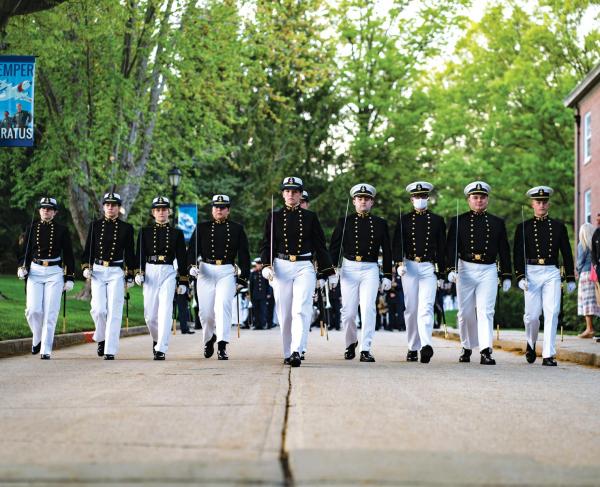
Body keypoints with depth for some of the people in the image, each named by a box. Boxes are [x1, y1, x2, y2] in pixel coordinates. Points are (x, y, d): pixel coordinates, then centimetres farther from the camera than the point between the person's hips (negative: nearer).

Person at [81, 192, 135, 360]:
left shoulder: (126, 228, 5)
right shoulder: (95, 225, 8)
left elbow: (130, 253, 7)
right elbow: (88, 249, 10)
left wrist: (130, 276, 5)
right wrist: (86, 267, -3)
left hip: (117, 272, -1)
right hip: (97, 271, 1)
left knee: (114, 311, -6)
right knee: (98, 309, -7)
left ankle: (110, 350, -5)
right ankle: (101, 339, 20)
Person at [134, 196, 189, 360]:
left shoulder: (177, 233, 9)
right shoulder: (145, 231, 9)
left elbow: (182, 259, 9)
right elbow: (139, 254, 5)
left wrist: (183, 282, 5)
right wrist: (138, 273, -9)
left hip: (168, 273, -1)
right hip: (150, 272, 1)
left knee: (165, 311, -14)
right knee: (150, 314, 3)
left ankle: (161, 349, -16)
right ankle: (156, 339, 32)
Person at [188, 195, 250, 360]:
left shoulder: (237, 229, 8)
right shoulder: (202, 228, 10)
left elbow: (244, 254, 7)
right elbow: (192, 249, 3)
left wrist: (243, 278, 1)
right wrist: (192, 265, -15)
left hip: (227, 272, -1)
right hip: (205, 271, 1)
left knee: (223, 305, -20)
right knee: (206, 310, 3)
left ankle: (222, 346, -22)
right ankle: (209, 339, 32)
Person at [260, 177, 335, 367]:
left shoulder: (310, 217, 8)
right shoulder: (274, 216, 7)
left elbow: (320, 246, 10)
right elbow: (266, 244, 7)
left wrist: (324, 273, 7)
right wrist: (266, 266, -9)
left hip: (305, 267, -1)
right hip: (281, 267, 1)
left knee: (301, 310, -16)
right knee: (284, 313, 4)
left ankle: (296, 352, -24)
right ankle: (287, 353, 15)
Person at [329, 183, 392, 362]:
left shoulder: (380, 223, 8)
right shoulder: (344, 222, 6)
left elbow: (387, 252, 10)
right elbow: (334, 248, 5)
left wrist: (388, 276, 5)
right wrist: (332, 273, -1)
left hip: (370, 269, 0)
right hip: (349, 268, 0)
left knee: (368, 309, -13)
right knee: (348, 312, 3)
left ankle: (365, 350, -11)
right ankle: (351, 343, 27)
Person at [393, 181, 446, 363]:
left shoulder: (437, 220, 9)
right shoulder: (404, 220, 8)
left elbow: (442, 248, 9)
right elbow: (397, 244, 1)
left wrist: (441, 273, 6)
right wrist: (399, 263, -15)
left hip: (429, 268, -1)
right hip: (409, 267, 1)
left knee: (426, 307, -16)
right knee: (411, 309, 4)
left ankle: (426, 345, -30)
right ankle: (413, 348, 13)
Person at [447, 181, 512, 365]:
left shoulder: (497, 223, 10)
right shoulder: (458, 221, 5)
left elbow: (504, 251, 12)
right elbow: (451, 247, -3)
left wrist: (506, 276, 8)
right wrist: (451, 269, -16)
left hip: (488, 271, 0)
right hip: (465, 270, 0)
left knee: (486, 311, -11)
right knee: (465, 312, 6)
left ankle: (486, 351, -17)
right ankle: (466, 348, 22)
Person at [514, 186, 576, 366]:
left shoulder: (559, 226, 9)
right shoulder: (523, 227, 4)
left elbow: (567, 253, 11)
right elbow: (518, 254, 1)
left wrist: (570, 278, 7)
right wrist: (520, 277, -9)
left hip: (552, 273, 1)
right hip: (531, 273, -1)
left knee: (552, 313, -9)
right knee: (532, 315, 0)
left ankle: (548, 355, -6)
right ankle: (531, 343, 29)